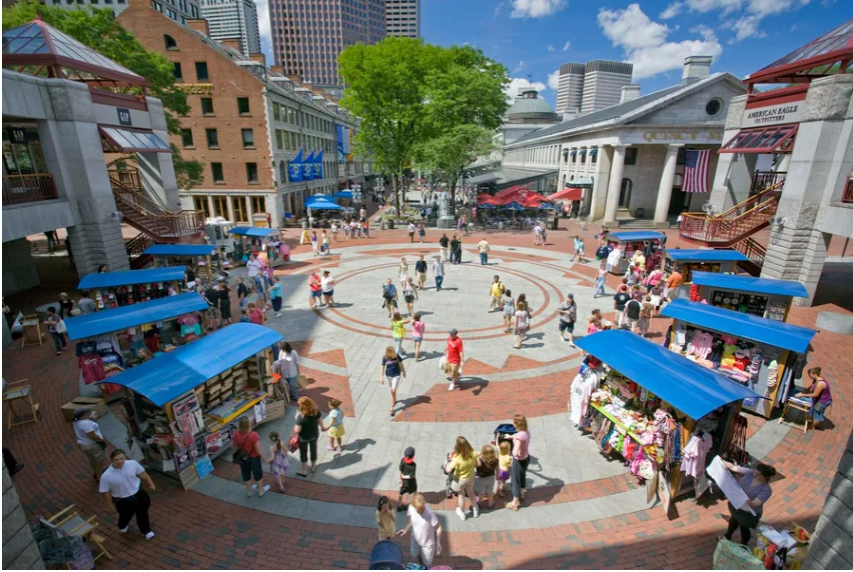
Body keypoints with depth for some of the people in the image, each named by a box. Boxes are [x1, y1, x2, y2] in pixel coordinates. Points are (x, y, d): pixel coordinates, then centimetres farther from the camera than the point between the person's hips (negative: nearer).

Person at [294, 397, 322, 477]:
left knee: (303, 453, 20)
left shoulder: (301, 417, -33)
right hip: (315, 435, 4)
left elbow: (297, 430, -27)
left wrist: (297, 421, -12)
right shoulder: (316, 412, -20)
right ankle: (313, 467, 47)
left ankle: (304, 471, 36)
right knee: (313, 450, 26)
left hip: (304, 437, -4)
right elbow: (319, 422, -4)